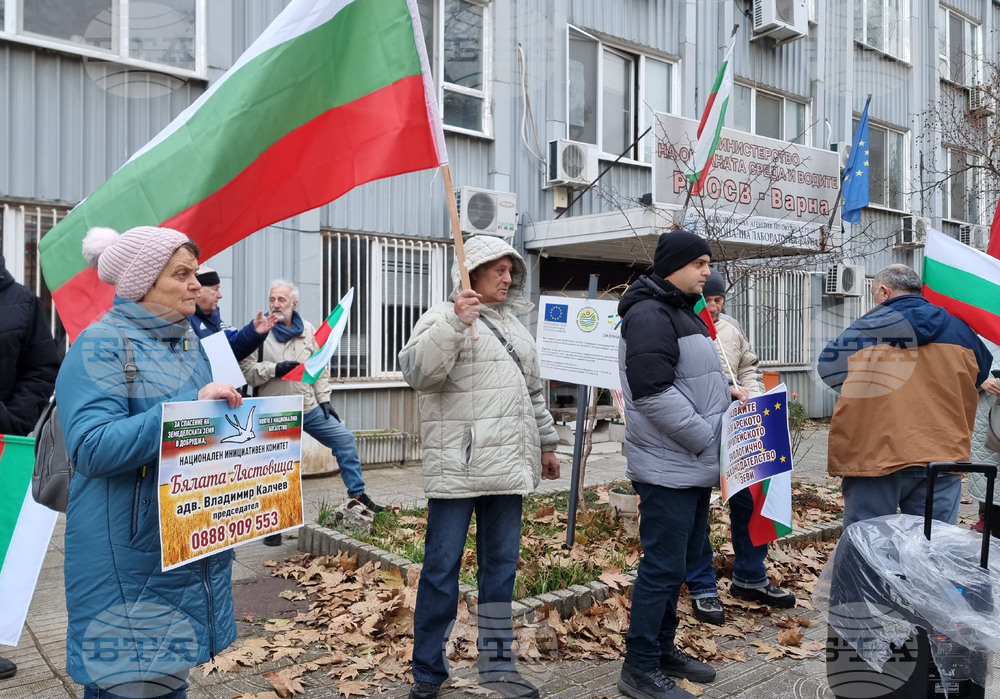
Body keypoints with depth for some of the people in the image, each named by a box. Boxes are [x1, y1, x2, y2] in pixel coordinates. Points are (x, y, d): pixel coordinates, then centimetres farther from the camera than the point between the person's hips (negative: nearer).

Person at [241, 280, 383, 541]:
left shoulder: (308, 330, 3)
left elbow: (320, 368, 8)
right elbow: (245, 370, -11)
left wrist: (324, 400, 3)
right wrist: (274, 369, -24)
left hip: (310, 407, 3)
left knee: (345, 439, 0)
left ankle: (358, 494, 14)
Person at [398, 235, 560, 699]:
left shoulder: (512, 322, 18)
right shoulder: (443, 317, -3)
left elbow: (533, 391, 25)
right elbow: (417, 372, -19)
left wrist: (546, 443, 25)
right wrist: (455, 323, -26)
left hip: (508, 467, 7)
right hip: (457, 467, -6)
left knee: (501, 566, 11)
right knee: (441, 568, 0)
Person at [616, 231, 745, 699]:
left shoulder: (682, 312, 17)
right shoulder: (649, 314, -15)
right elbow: (653, 391, -24)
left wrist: (725, 391, 7)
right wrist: (708, 437, -19)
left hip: (694, 467, 10)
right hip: (668, 467, -10)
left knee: (681, 560, 17)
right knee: (663, 566, -3)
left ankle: (663, 649, 31)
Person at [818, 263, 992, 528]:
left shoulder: (865, 328, 0)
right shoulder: (959, 330, 8)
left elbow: (827, 367, 11)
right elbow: (981, 380, 21)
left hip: (872, 456, -2)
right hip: (941, 457, 3)